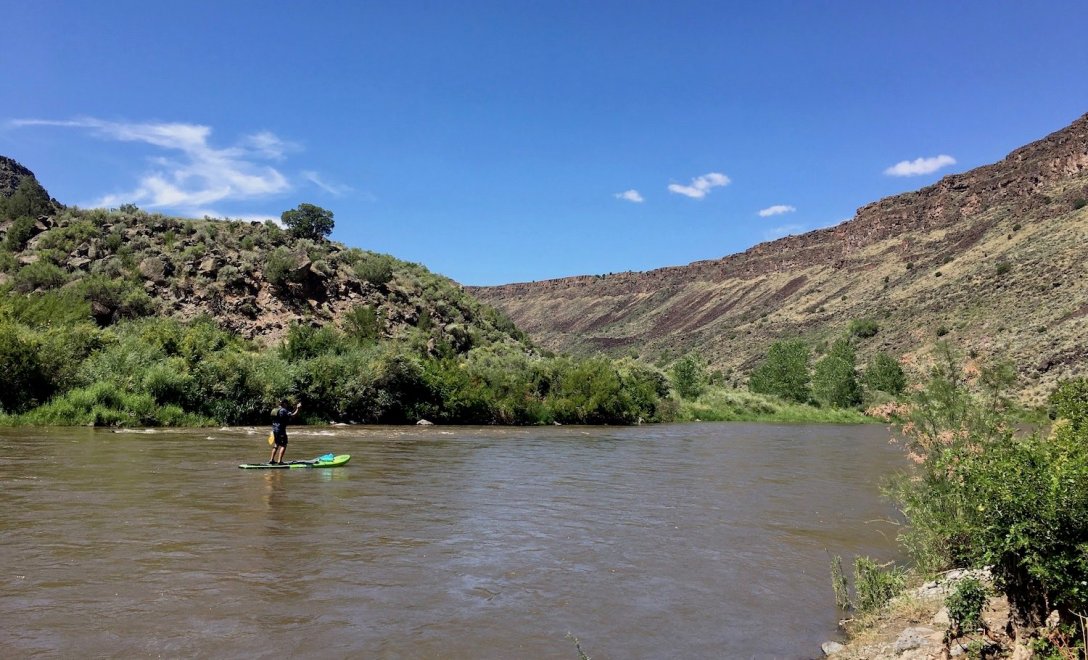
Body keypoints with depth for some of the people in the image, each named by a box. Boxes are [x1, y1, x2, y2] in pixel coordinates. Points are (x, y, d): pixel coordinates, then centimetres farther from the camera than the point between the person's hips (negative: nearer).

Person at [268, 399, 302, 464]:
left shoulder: (274, 410, 13)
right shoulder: (283, 410, -15)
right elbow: (293, 415, -23)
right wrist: (298, 408, -18)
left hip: (275, 430, 9)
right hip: (281, 430, -9)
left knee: (276, 445, 21)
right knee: (283, 445, -3)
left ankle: (271, 460, 21)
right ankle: (279, 461, -8)